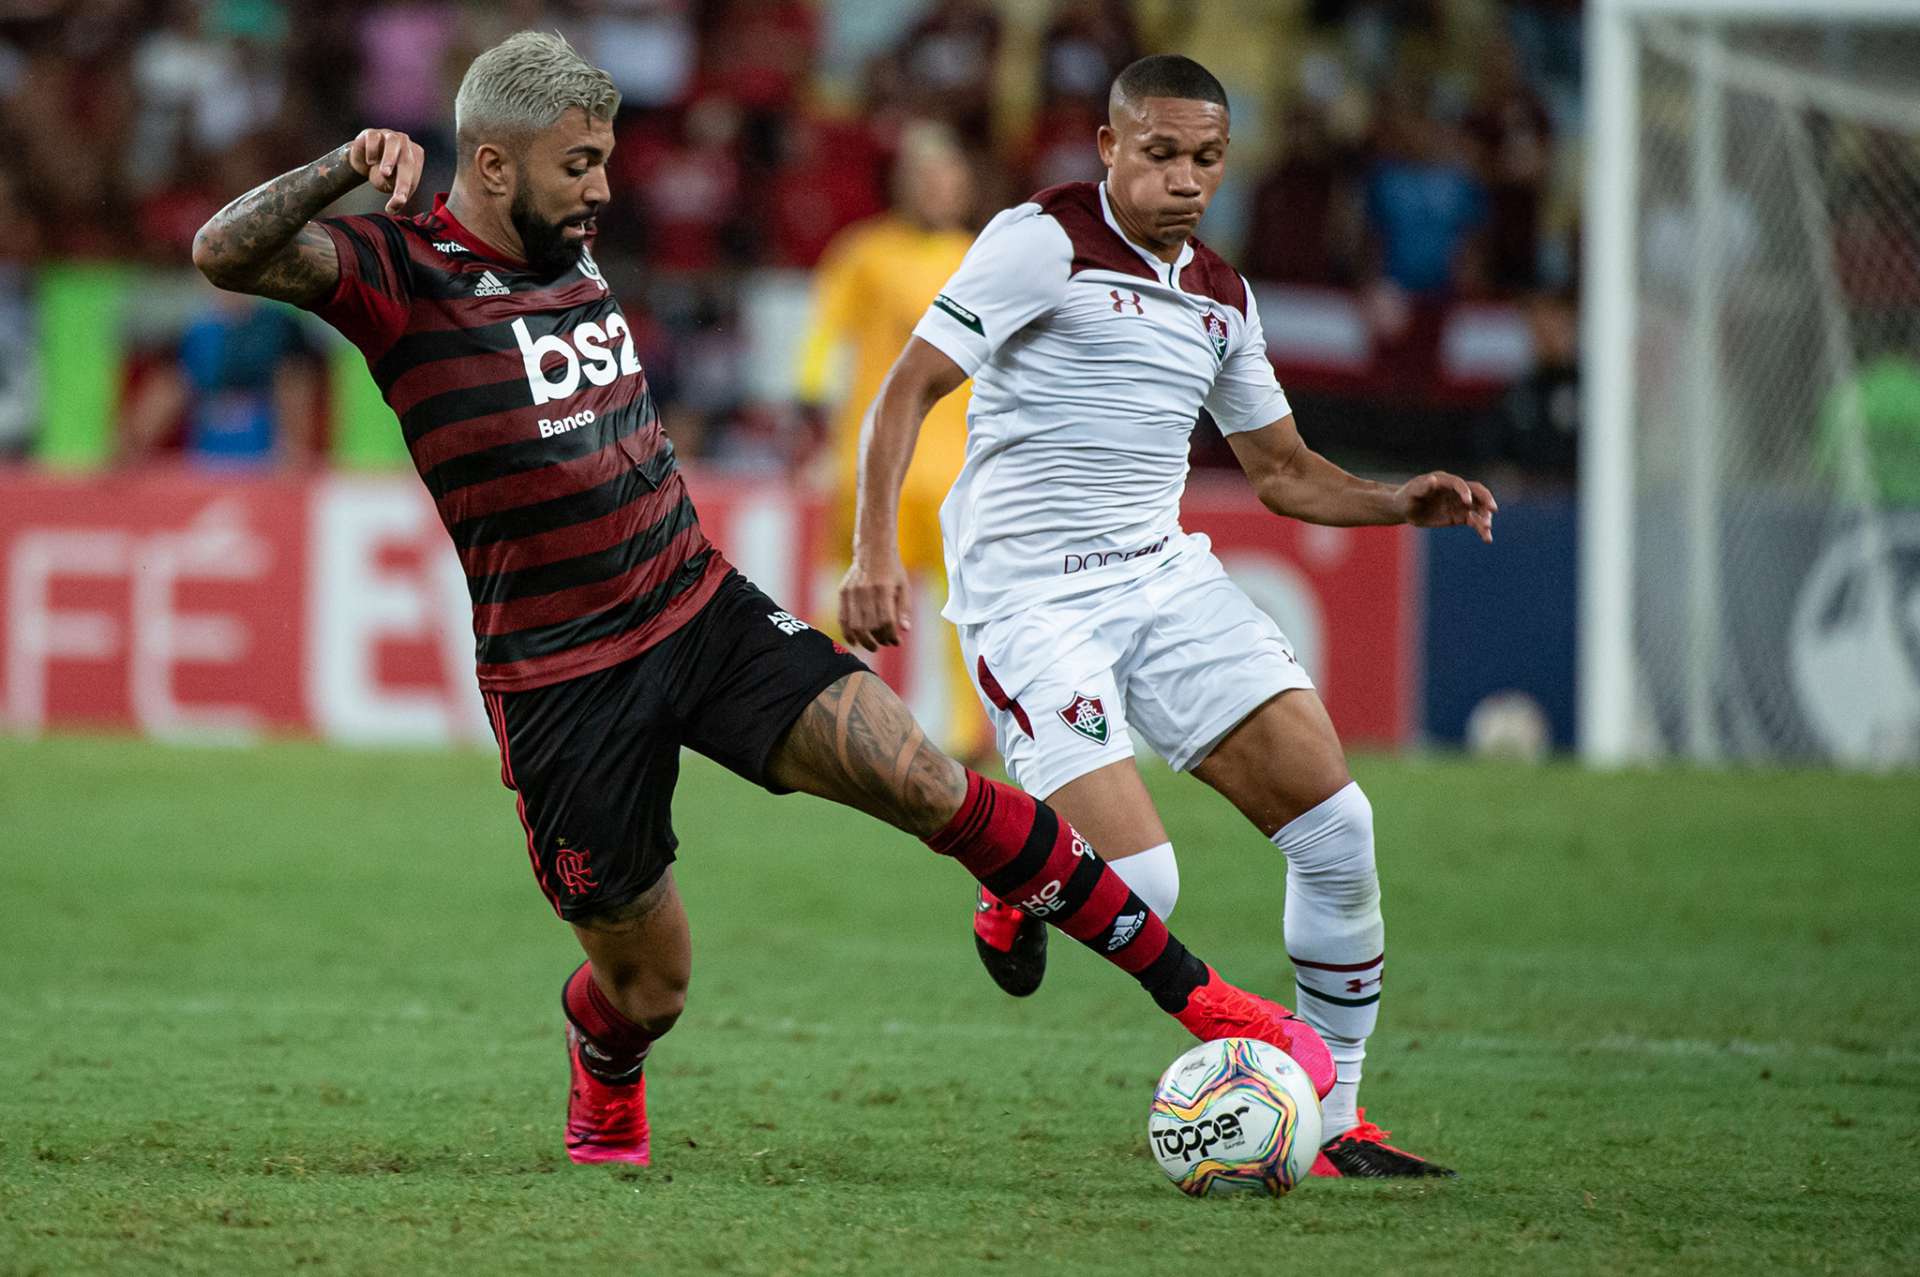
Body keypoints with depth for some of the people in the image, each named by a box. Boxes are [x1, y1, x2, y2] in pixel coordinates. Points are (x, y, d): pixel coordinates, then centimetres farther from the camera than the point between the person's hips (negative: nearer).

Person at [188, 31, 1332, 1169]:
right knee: (648, 986, 4)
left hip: (705, 609, 5)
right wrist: (350, 166, -39)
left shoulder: (572, 251, 10)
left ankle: (1201, 999, -12)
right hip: (561, 682, -5)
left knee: (926, 781, -15)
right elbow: (226, 253, -25)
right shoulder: (406, 272, -11)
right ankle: (604, 1109, 43)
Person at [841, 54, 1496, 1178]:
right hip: (1030, 597, -6)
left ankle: (1335, 1123, 5)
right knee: (1139, 889, -20)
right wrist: (875, 552, -22)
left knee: (1336, 823, -8)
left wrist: (1402, 503, 4)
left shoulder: (1222, 295, 14)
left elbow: (1284, 471, 23)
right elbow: (912, 386, -11)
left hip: (1166, 575, 7)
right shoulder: (1045, 241, -8)